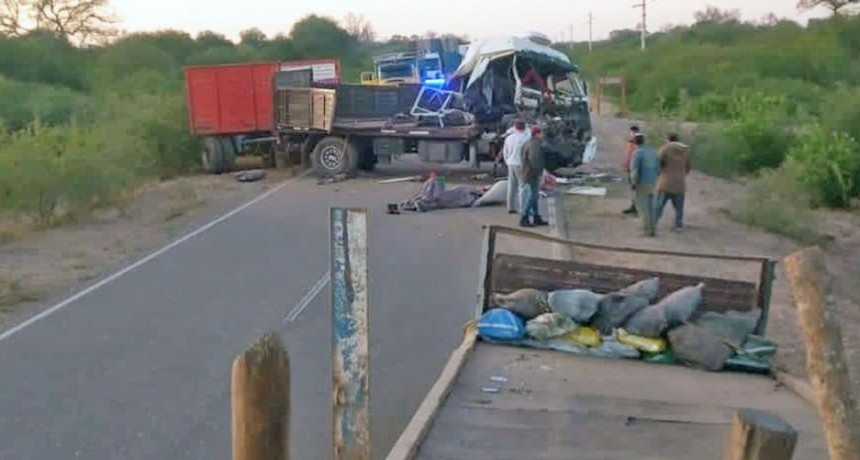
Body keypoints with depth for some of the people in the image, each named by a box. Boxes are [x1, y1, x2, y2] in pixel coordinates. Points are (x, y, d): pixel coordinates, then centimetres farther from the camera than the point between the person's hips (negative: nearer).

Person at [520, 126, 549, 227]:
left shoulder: (528, 143, 14)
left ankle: (536, 217, 22)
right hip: (532, 174, -11)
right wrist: (539, 172, -25)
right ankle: (524, 219, -4)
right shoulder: (534, 144, -18)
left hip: (527, 174, 11)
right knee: (531, 196, -6)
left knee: (534, 196, 15)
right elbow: (534, 160, -29)